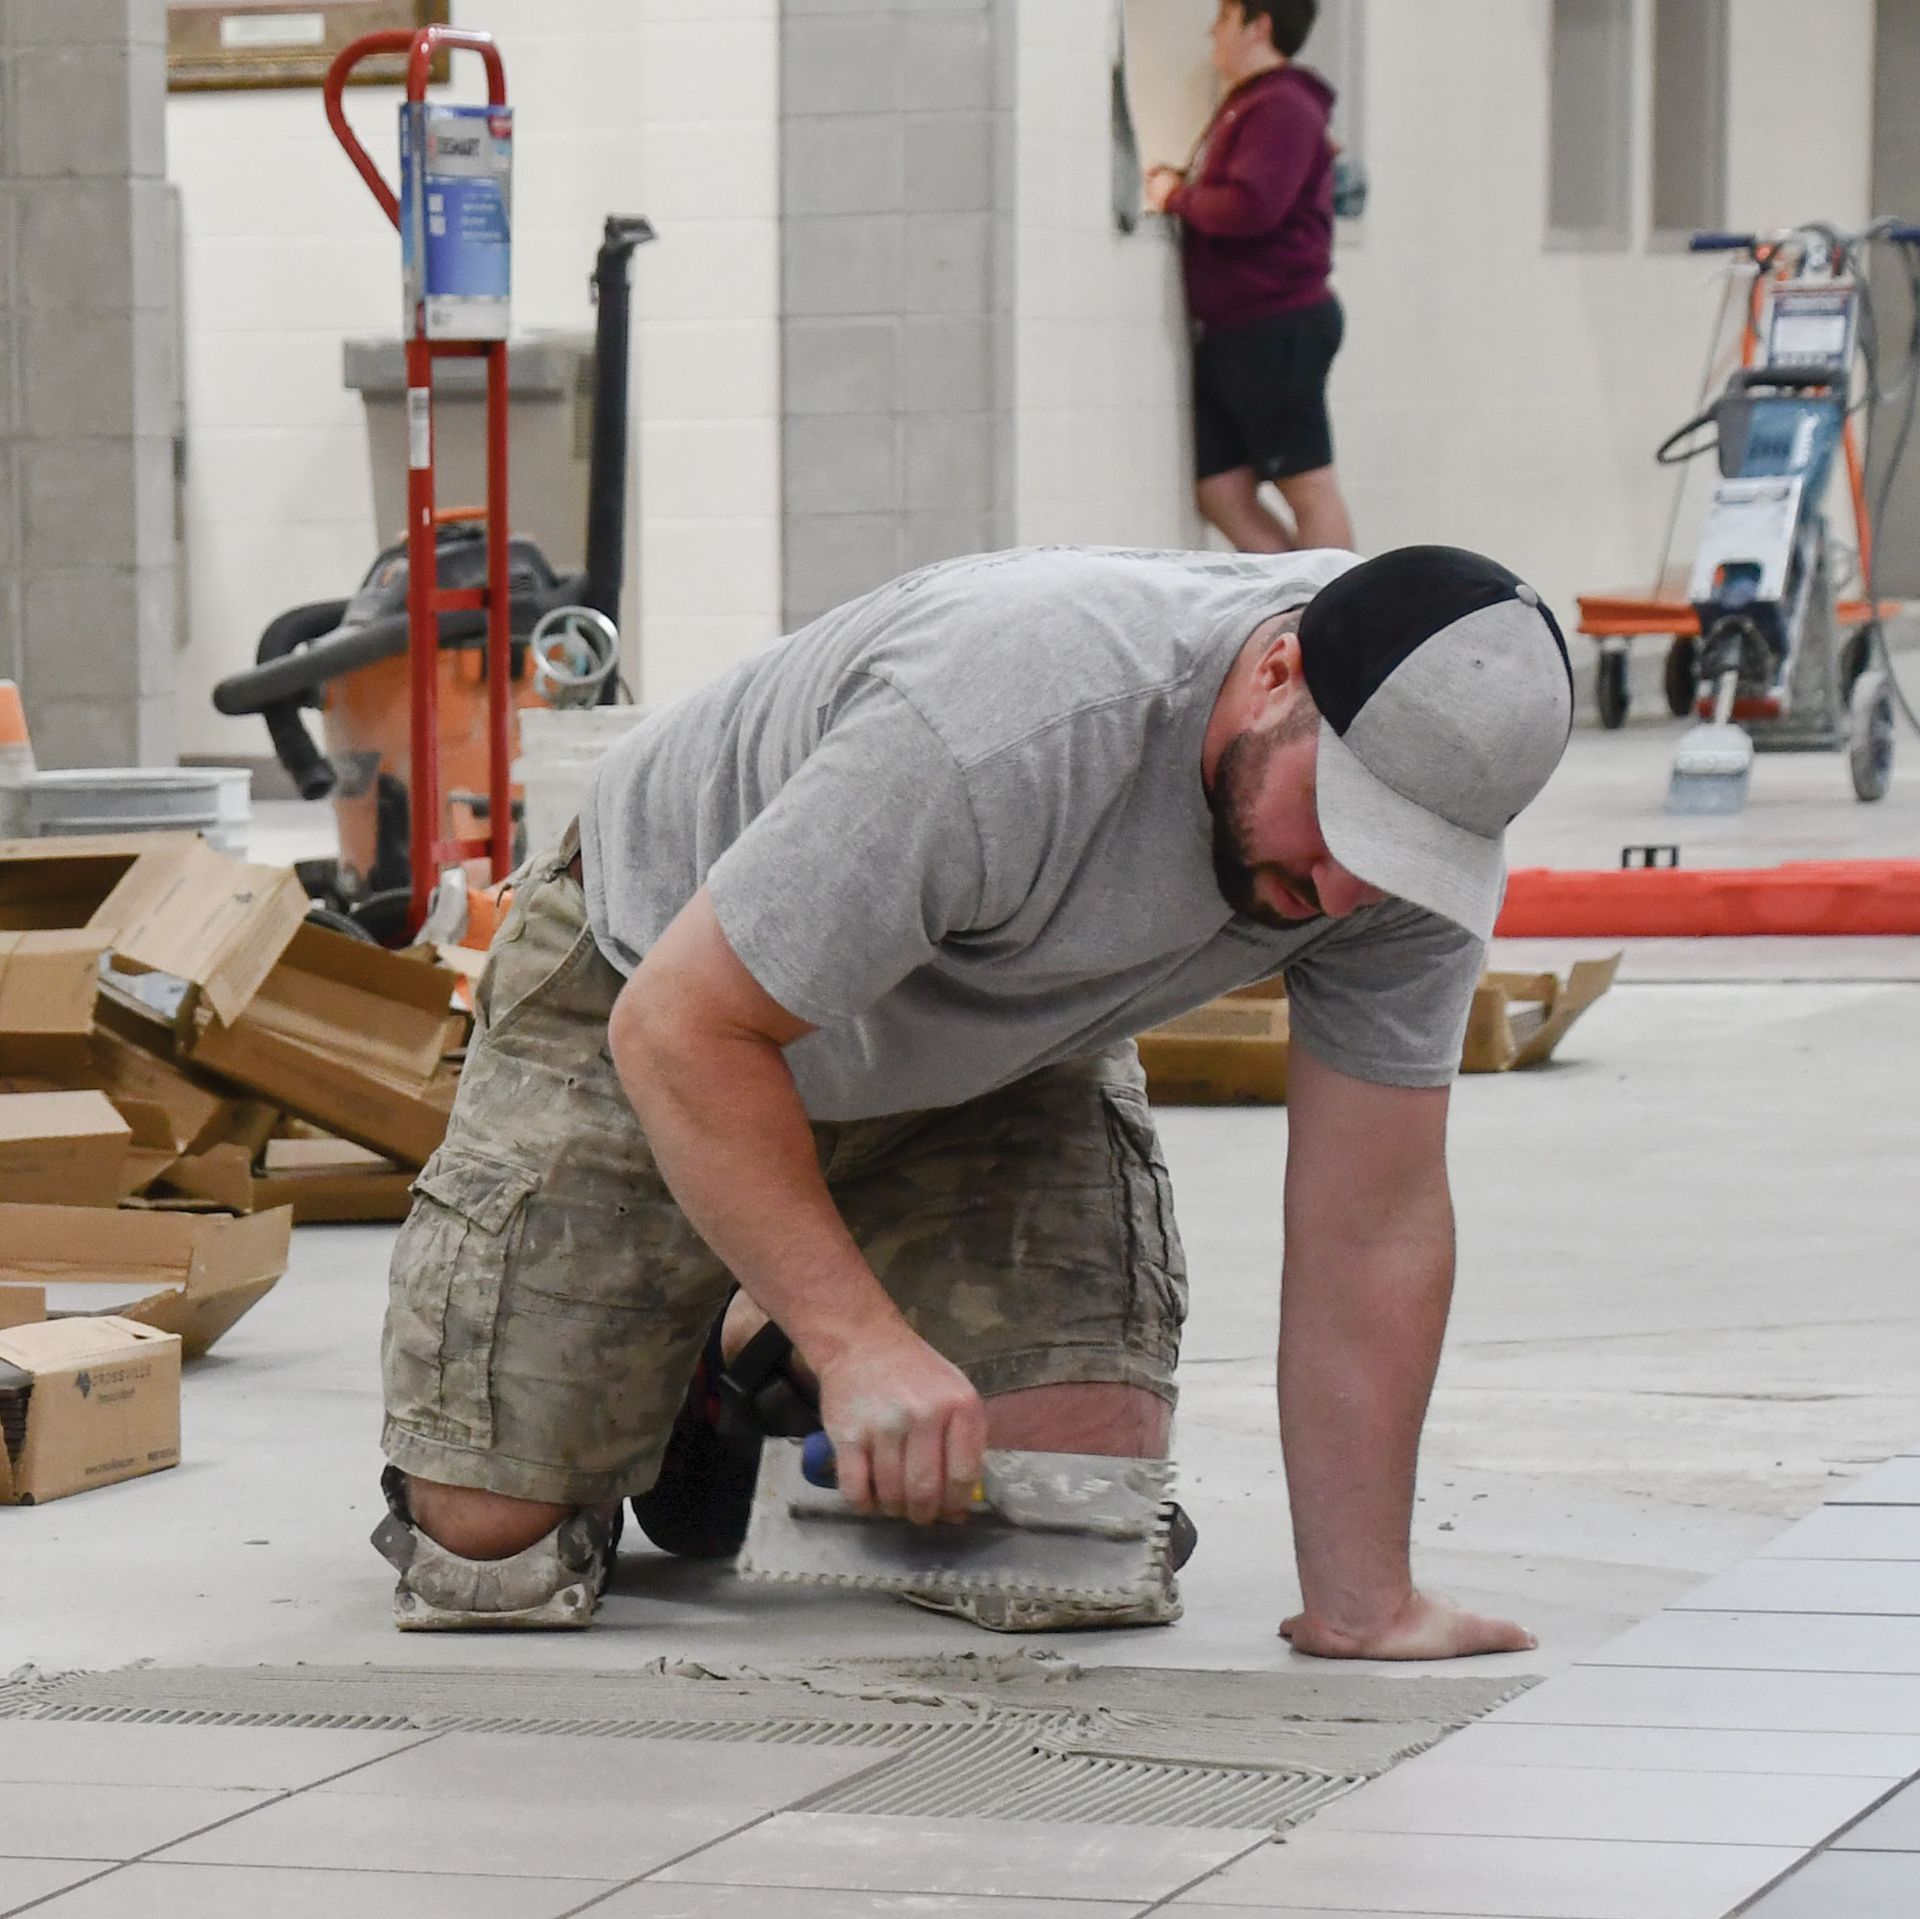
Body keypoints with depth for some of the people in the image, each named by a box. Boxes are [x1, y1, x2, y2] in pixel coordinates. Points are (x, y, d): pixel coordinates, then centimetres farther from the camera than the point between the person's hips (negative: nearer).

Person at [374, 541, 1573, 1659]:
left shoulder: (1419, 801, -24)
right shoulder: (1008, 730, -43)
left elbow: (1372, 1224, -18)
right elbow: (680, 1029, -35)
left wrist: (1362, 1606, -20)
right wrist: (859, 1339, -42)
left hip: (996, 1047, 5)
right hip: (661, 982, -5)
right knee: (490, 1538, -12)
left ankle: (773, 1360, 18)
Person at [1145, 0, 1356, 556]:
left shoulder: (1282, 108, -13)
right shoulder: (1244, 105, 21)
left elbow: (1251, 206, -25)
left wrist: (1178, 197, -10)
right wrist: (1181, 183, 2)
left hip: (1276, 328, -10)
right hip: (1230, 332, 10)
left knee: (1309, 488, -6)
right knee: (1221, 493, 8)